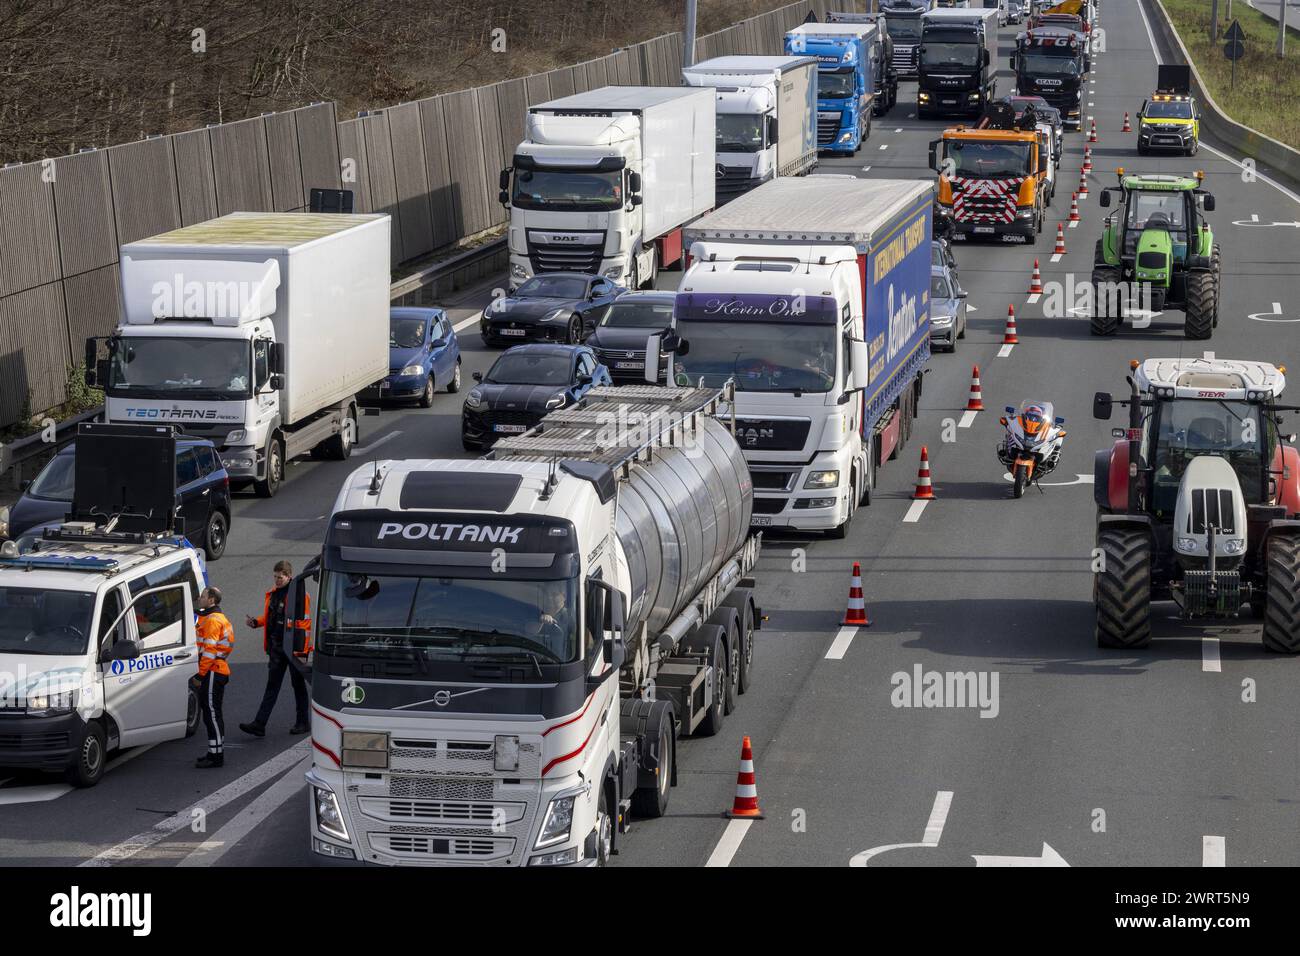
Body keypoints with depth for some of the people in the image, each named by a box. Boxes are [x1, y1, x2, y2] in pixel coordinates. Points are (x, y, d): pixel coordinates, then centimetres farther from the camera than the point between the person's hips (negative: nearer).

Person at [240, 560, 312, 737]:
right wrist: (256, 622, 2)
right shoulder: (273, 594, 11)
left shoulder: (299, 595, -13)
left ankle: (303, 723, 20)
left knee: (298, 684, 7)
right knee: (272, 685, 5)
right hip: (276, 646, 7)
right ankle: (259, 724, 1)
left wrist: (301, 650, -18)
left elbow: (304, 623, -14)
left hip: (293, 647, -7)